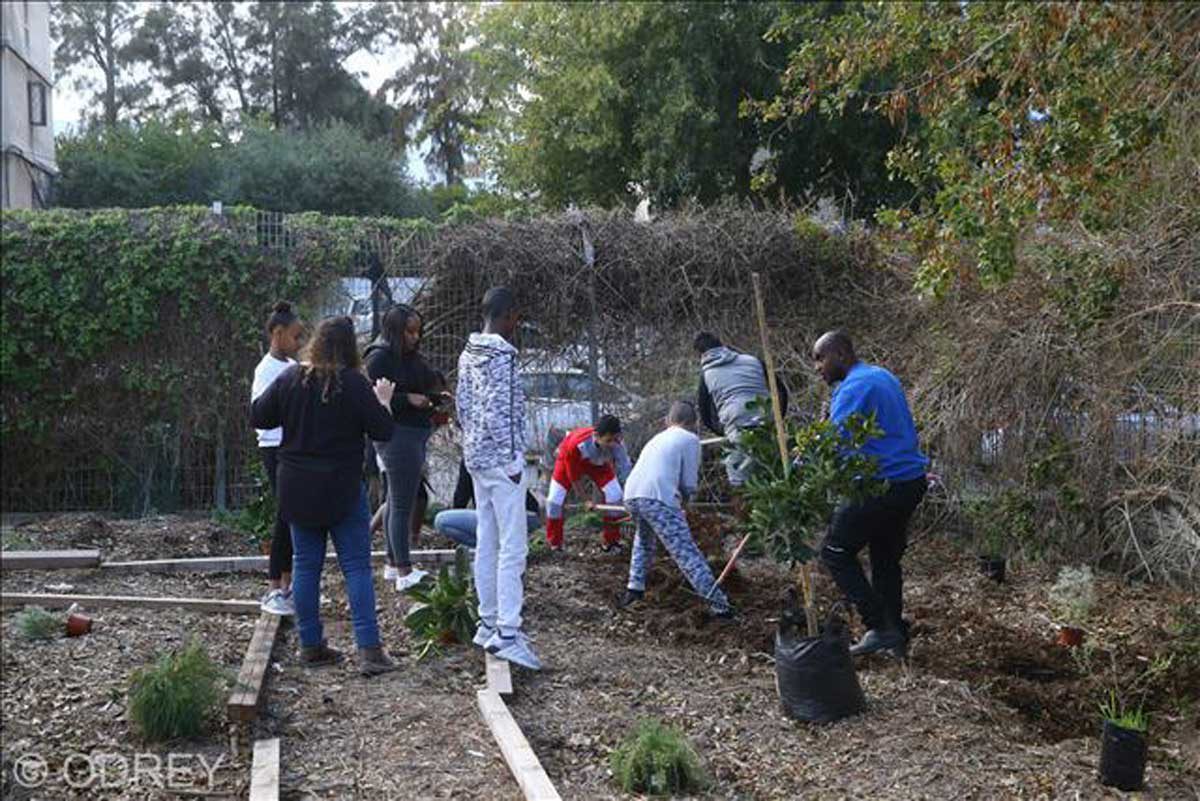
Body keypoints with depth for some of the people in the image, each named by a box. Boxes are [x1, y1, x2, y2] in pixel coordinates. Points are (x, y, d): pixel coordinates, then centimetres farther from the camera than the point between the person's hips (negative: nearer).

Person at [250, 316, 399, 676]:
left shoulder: (290, 379, -1)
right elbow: (383, 431, -9)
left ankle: (310, 646, 17)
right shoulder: (354, 384, -12)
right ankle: (369, 649, -4)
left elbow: (258, 416, 7)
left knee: (306, 565, 12)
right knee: (356, 566, 0)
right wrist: (383, 401, 8)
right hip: (342, 490, -4)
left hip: (297, 489, 4)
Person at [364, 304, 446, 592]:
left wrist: (435, 398, 7)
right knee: (402, 505, -9)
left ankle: (395, 564, 24)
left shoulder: (411, 358, 15)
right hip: (397, 435, -10)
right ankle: (404, 573, -7)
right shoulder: (379, 358, -11)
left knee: (397, 502, 15)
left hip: (416, 434, 10)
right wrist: (408, 399, -22)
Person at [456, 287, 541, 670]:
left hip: (476, 458, 10)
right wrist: (513, 463, -16)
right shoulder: (501, 357, -16)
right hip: (500, 459, -10)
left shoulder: (468, 354, 11)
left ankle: (489, 623, 21)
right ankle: (507, 634, -8)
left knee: (486, 543, 14)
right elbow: (498, 414, -21)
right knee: (513, 548, -7)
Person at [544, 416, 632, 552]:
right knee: (554, 500, -7)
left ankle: (612, 541, 5)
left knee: (615, 495, -11)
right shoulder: (576, 444, -45)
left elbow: (624, 470, -28)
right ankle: (554, 545, 12)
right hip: (570, 460, -2)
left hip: (597, 461, 2)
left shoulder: (616, 443, -38)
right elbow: (573, 477, -28)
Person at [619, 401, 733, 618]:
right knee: (686, 552, -7)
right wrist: (684, 499, 25)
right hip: (657, 498, -6)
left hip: (631, 494, 6)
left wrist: (677, 497, 34)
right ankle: (718, 604, -10)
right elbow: (689, 484, 5)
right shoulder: (691, 439, 10)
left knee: (643, 540, 33)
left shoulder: (657, 438, 30)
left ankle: (634, 588, 29)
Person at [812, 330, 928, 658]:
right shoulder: (883, 376, 16)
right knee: (886, 558, 18)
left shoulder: (853, 388, -15)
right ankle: (896, 637, 22)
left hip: (883, 486, -10)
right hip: (911, 481, 10)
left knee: (836, 552, 0)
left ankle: (879, 627, -2)